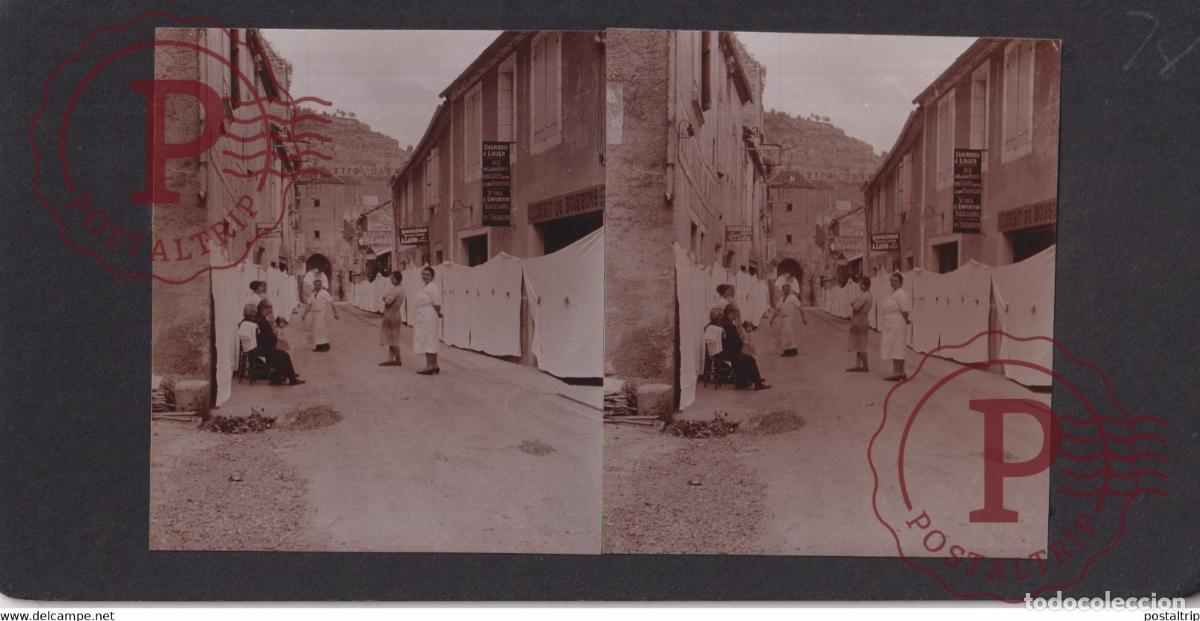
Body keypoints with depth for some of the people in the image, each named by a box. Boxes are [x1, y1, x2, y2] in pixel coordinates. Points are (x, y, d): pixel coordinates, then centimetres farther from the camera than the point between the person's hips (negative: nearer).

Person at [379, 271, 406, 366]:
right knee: (391, 338, 10)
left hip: (393, 315, -10)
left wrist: (386, 298, -2)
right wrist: (386, 298, -2)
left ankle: (398, 360, 1)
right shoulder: (397, 288, 15)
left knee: (393, 337, -4)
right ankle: (391, 359, 13)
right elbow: (385, 298, 19)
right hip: (389, 315, 10)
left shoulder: (397, 289, -17)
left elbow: (388, 301, -21)